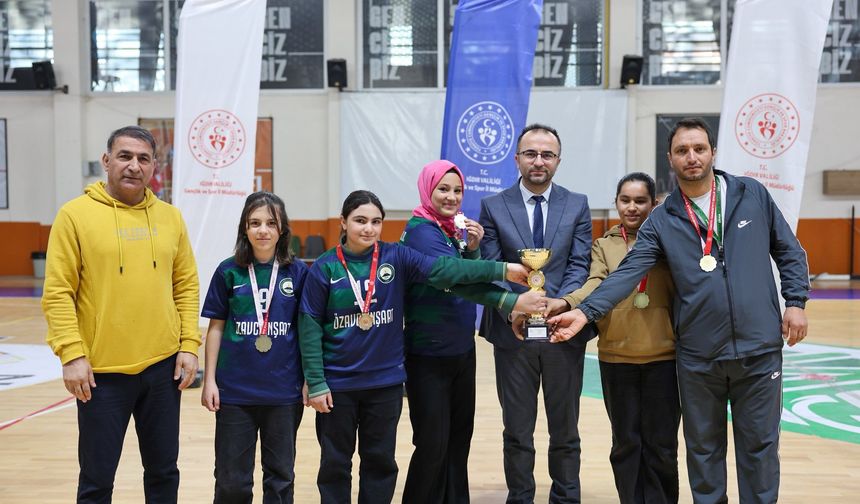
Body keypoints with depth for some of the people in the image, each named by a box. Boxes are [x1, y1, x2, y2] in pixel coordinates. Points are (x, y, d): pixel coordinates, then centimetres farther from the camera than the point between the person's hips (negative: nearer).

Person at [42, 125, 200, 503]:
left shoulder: (170, 217, 6)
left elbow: (186, 285, 8)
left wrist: (189, 345, 1)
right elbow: (58, 293, -7)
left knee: (163, 471, 15)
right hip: (102, 371, -3)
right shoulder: (75, 215, -5)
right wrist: (72, 354, -14)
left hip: (163, 366, 4)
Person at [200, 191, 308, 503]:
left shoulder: (297, 273, -1)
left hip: (285, 391, 0)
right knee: (232, 478, 9)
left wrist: (310, 380, 2)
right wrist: (209, 380, 0)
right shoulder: (229, 272, -2)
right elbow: (216, 327, 3)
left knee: (280, 476, 13)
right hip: (235, 391, 0)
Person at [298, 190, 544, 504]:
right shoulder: (324, 268, -7)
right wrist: (316, 383, -9)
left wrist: (502, 270, -25)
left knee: (381, 461, 14)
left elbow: (444, 270, -15)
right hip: (338, 383, -1)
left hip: (386, 382, 2)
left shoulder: (396, 257, -4)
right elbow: (310, 328, -6)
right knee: (335, 463, 11)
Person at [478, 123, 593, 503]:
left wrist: (562, 302, -19)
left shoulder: (577, 205, 5)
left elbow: (579, 265, -1)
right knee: (517, 432, 9)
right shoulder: (493, 207, 2)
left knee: (565, 430, 13)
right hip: (512, 331, -1)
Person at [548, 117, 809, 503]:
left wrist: (795, 302, -2)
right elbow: (627, 273, -9)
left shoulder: (752, 195, 3)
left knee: (759, 444, 10)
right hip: (697, 355, 1)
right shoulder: (662, 221, 1)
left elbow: (789, 251, 9)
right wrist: (585, 312, -21)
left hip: (759, 348, 0)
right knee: (703, 446, 13)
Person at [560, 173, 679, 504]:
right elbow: (595, 285, -11)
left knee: (661, 444, 7)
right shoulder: (604, 245, 8)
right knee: (626, 442, 10)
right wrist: (565, 303, -27)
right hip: (616, 356, 1)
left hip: (663, 355, -1)